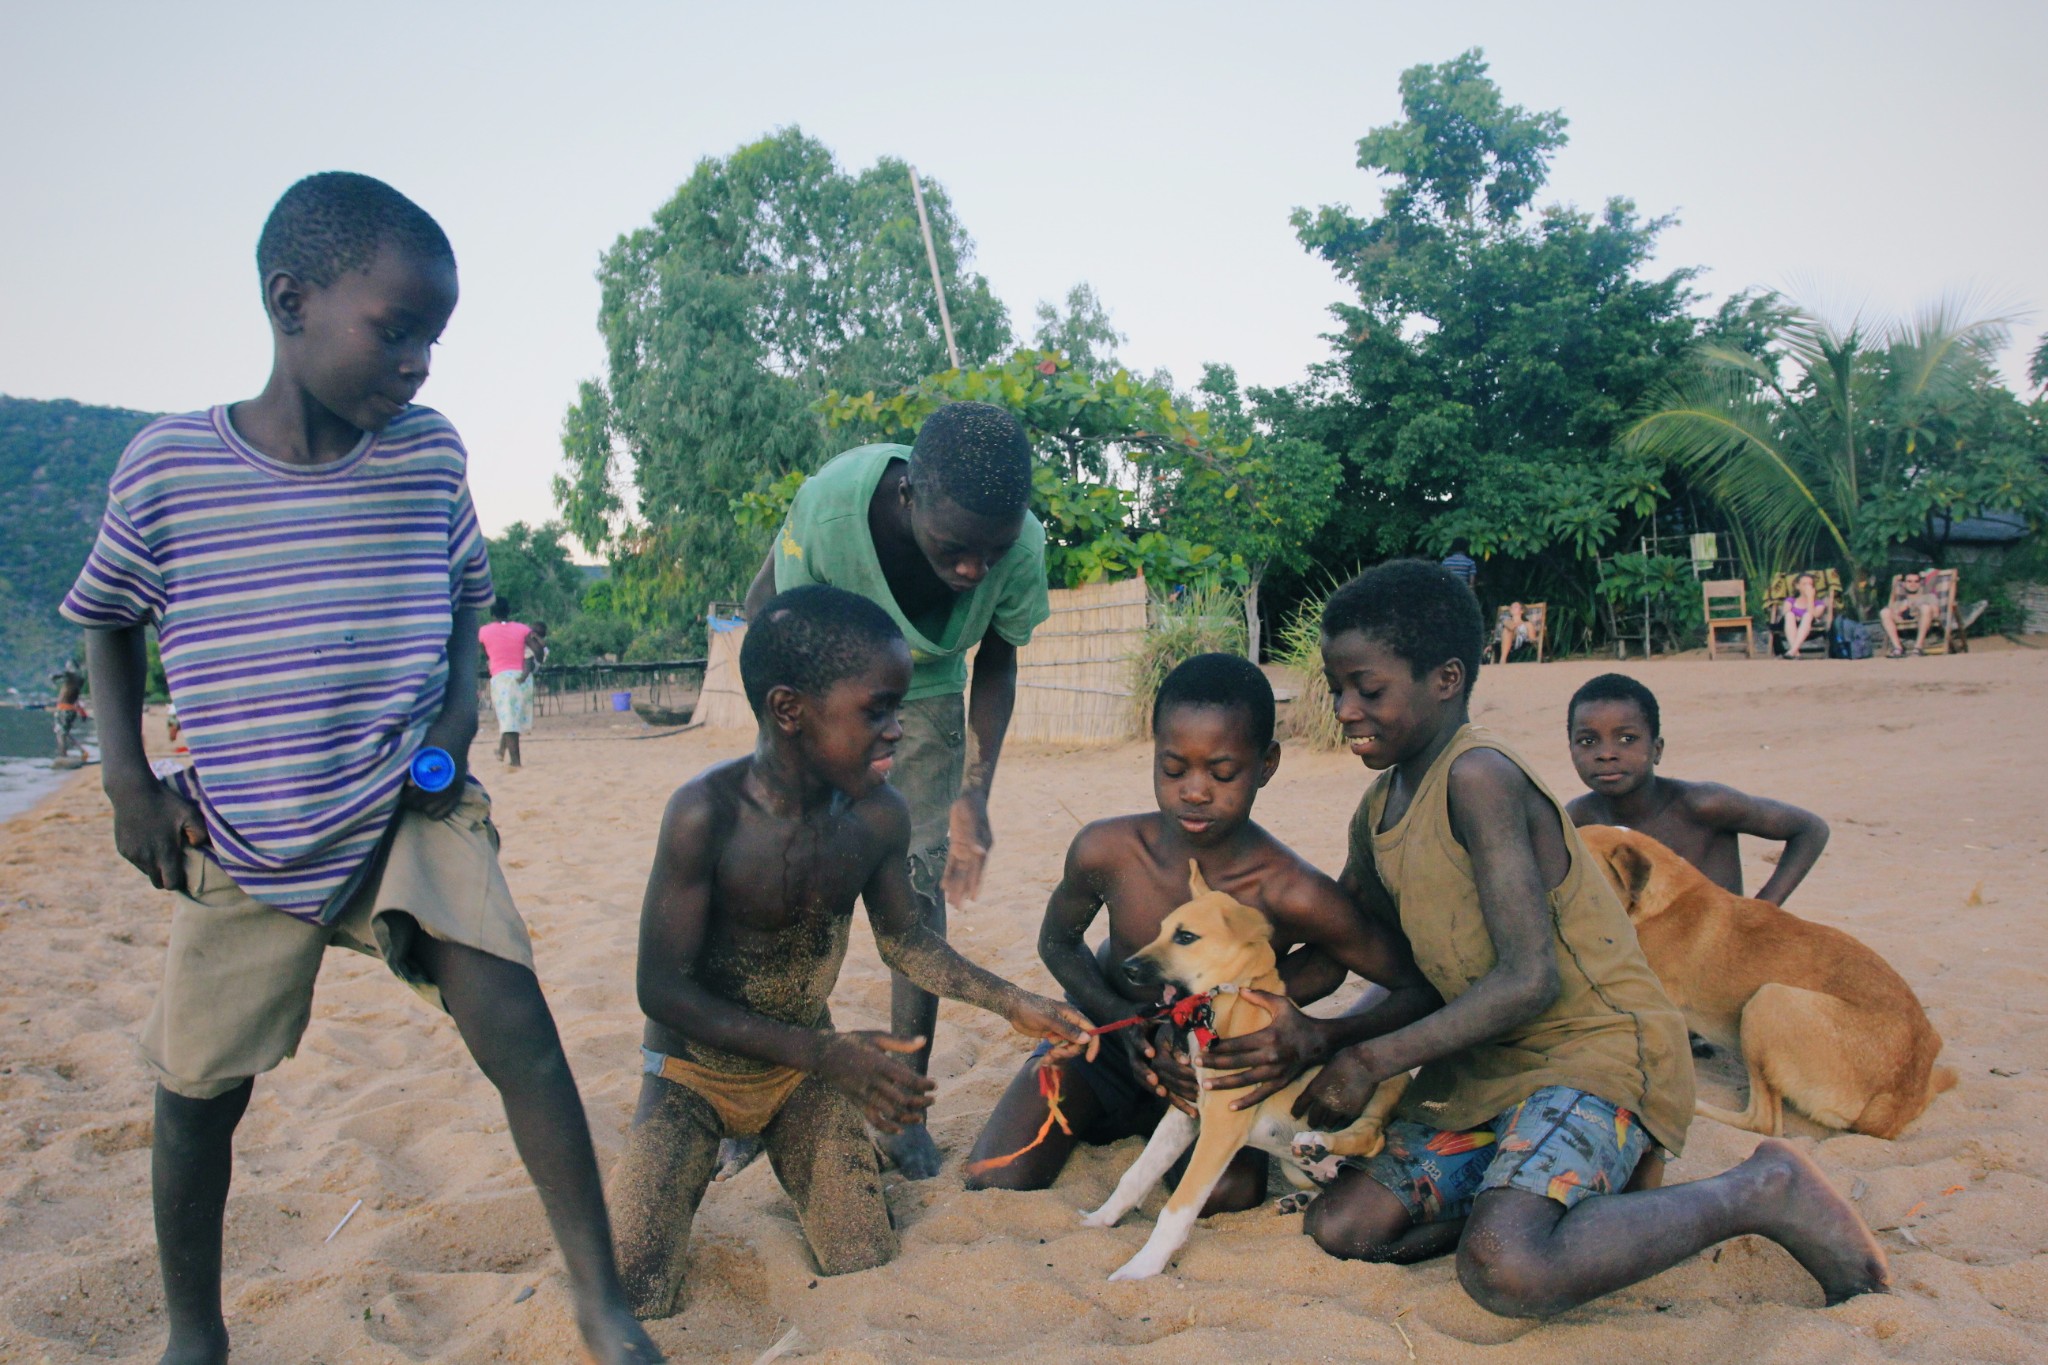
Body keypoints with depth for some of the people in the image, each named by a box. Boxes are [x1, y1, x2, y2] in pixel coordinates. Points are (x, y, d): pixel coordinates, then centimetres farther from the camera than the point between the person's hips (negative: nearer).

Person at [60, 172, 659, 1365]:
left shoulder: (430, 453, -5)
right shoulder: (168, 466, -9)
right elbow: (106, 618, 8)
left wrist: (459, 707, -5)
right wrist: (128, 781, -1)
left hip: (409, 816, 0)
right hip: (243, 847, 0)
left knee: (517, 1025, -16)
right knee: (198, 1092, 10)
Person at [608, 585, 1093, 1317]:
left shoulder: (880, 816, -14)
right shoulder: (708, 813, -30)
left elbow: (904, 938, 5)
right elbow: (663, 989, -26)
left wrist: (1013, 1003, -1)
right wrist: (824, 1054, -33)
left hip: (805, 1066, 4)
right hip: (694, 1071, -3)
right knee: (633, 1308, -12)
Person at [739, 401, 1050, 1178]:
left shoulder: (1021, 545, -28)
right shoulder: (829, 508, -37)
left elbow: (996, 664, -8)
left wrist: (975, 793, -15)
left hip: (925, 699, 2)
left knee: (921, 892, -5)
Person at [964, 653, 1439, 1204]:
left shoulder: (1293, 895, -31)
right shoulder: (1105, 852, -25)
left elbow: (1421, 988, -20)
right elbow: (1058, 942, -3)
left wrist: (1318, 1038, -39)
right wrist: (1128, 1020, -22)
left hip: (1208, 1070, -1)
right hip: (1102, 1038, 1)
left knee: (1232, 1191, -29)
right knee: (996, 1187, -15)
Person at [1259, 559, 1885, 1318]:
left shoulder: (1477, 777, -19)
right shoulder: (1378, 812, 9)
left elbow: (1529, 982, -24)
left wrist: (1371, 1061, -18)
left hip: (1597, 1048, -8)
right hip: (1486, 1067, 9)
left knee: (1506, 1272, -31)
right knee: (1336, 1228, -3)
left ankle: (1760, 1192, -7)